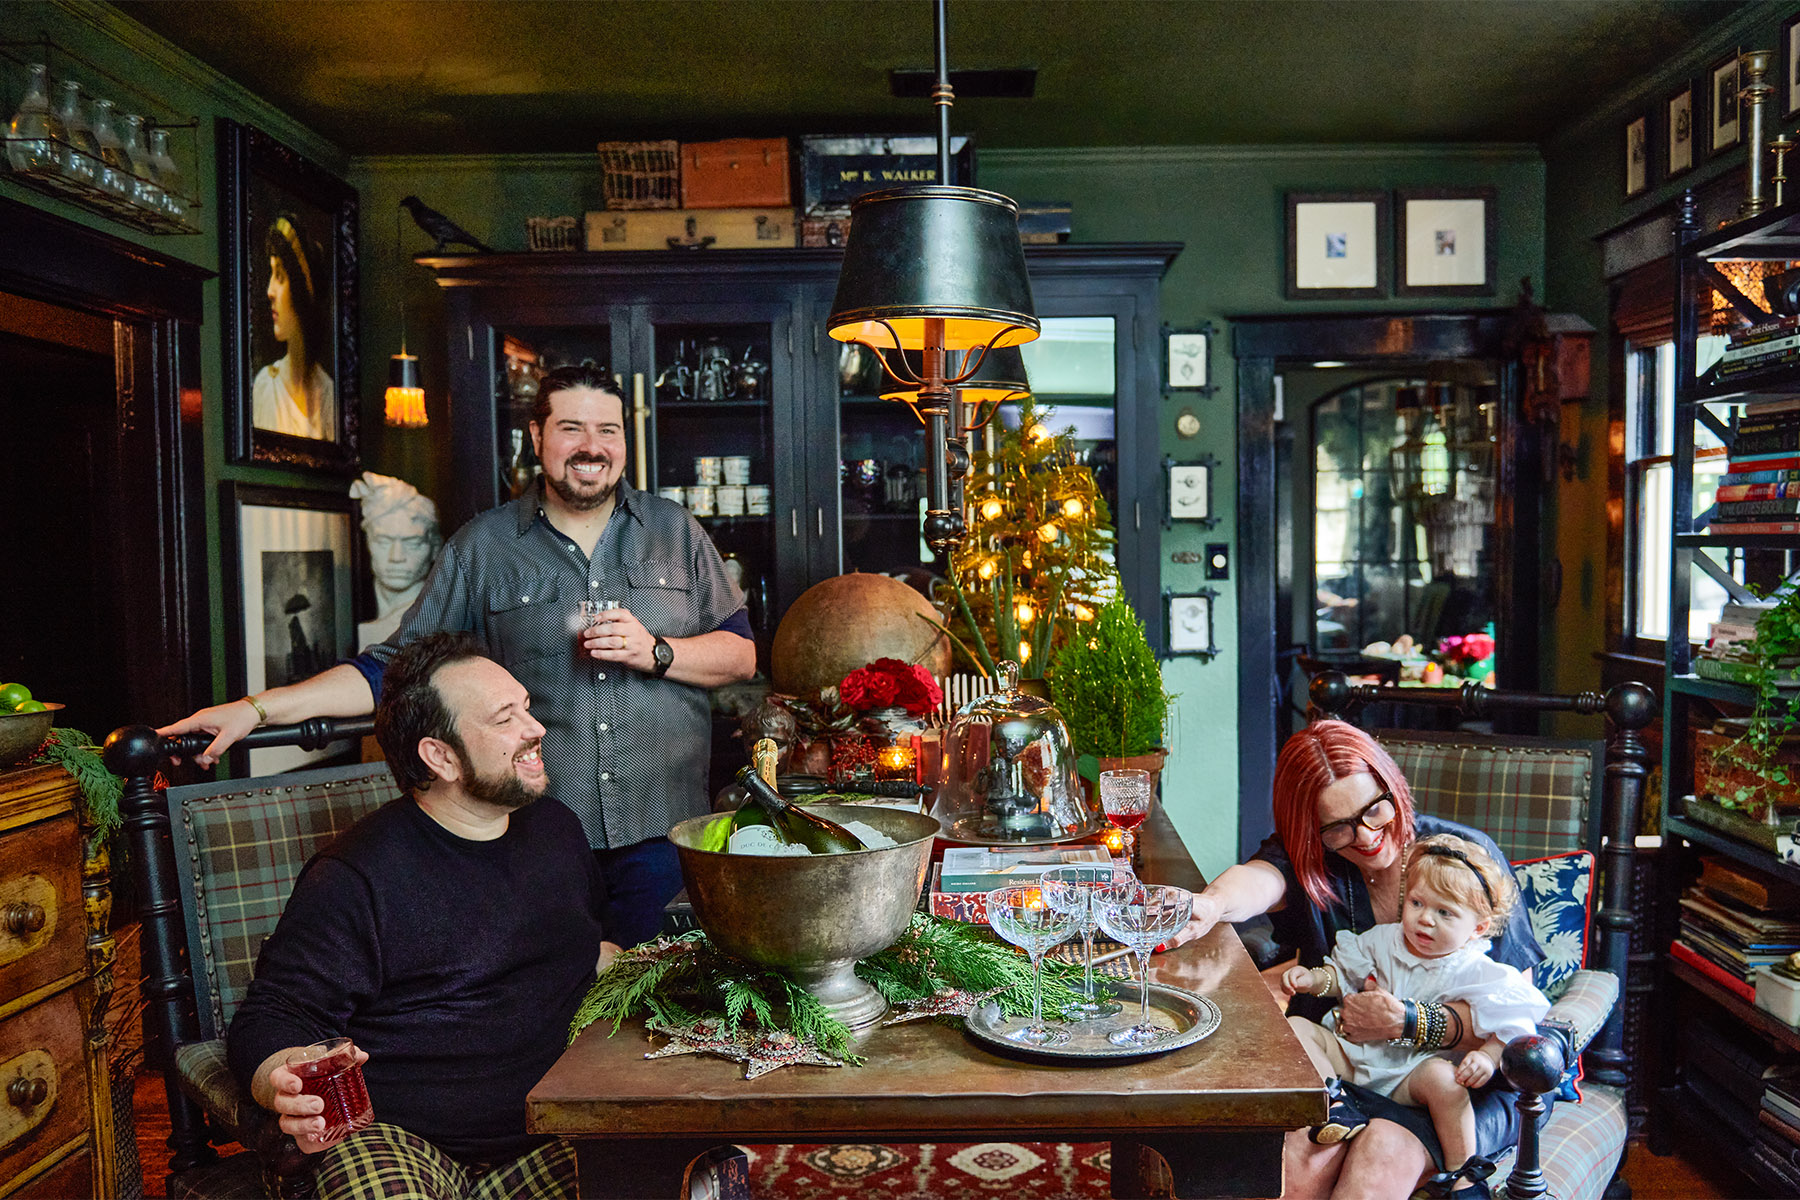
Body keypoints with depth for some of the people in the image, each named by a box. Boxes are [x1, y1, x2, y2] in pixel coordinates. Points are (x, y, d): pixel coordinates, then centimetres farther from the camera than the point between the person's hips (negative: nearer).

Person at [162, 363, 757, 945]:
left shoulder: (675, 530, 7)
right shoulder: (481, 546, 5)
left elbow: (742, 653, 7)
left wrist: (655, 652, -12)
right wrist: (256, 708, -3)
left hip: (659, 834, 1)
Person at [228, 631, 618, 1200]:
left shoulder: (555, 828, 13)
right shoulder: (357, 874, -8)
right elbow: (267, 1023, -7)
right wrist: (292, 1093, -28)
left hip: (549, 1136, 4)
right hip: (400, 1143, -4)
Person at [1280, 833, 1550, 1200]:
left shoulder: (1478, 974, -9)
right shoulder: (1383, 941, 3)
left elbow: (1513, 1025, -14)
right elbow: (1342, 974, 16)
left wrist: (1488, 1056, -31)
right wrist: (1313, 979, -3)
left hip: (1411, 1072, -4)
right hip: (1354, 1052, 4)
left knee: (1441, 1076, -37)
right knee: (1295, 1028, -14)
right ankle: (1330, 1100, -29)